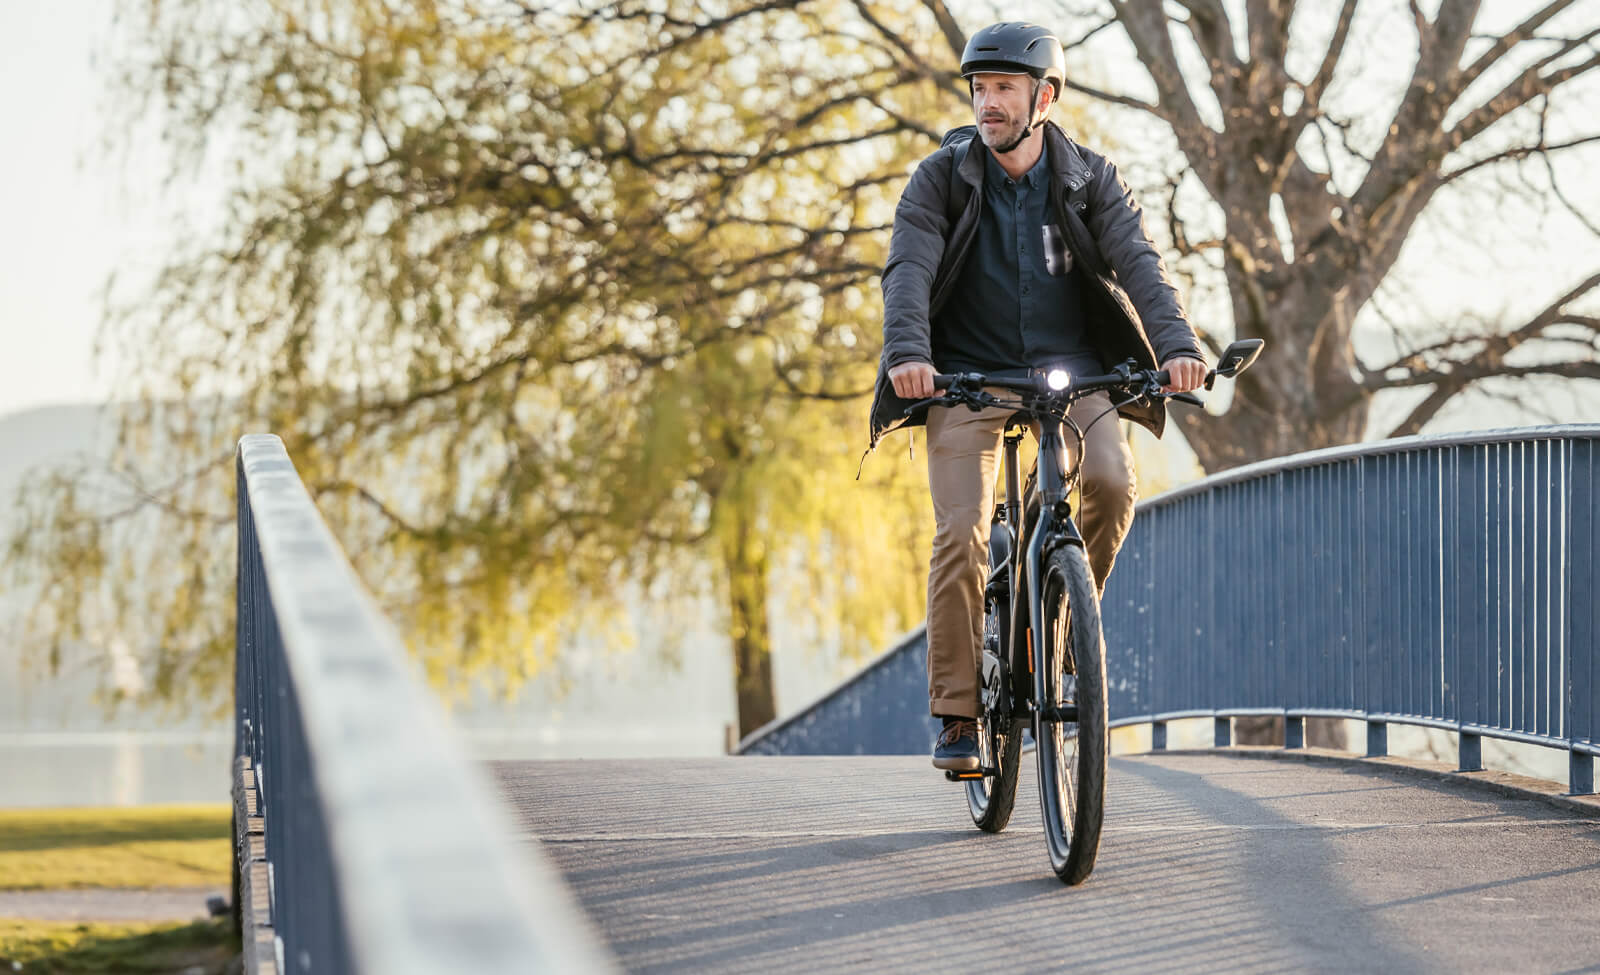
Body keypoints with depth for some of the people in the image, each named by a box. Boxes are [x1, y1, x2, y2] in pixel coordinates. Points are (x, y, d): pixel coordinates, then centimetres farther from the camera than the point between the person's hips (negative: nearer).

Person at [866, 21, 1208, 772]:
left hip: (1068, 365, 1)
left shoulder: (1089, 180, -1)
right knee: (961, 535, -15)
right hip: (967, 371, -1)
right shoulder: (941, 178, -4)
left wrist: (1175, 342, -32)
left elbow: (1138, 261, -13)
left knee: (1112, 480, -26)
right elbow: (909, 268, -16)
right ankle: (956, 717, -5)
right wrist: (906, 352, -35)